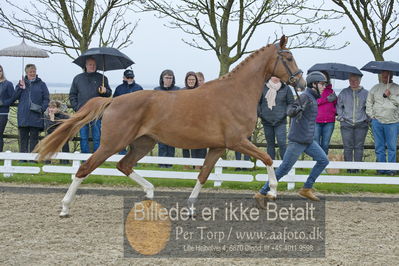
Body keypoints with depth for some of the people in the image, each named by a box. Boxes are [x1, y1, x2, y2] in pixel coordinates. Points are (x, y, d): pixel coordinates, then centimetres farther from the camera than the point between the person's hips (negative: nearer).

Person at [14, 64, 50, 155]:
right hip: (23, 116, 2)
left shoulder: (41, 84, 7)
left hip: (36, 116, -2)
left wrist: (42, 109, -12)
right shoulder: (21, 83, 14)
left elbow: (46, 99, 4)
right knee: (23, 138, 4)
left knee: (34, 138, 0)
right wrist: (20, 88, -8)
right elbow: (14, 97, 7)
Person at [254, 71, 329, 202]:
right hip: (297, 141, -10)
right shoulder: (305, 97, -15)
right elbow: (290, 111, -29)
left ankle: (306, 189, 12)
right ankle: (262, 193, 1)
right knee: (284, 168, -6)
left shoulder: (313, 98, 13)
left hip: (308, 141, 10)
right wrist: (298, 109, -47)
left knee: (323, 160, 7)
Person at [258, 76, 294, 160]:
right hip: (267, 121, 2)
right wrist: (259, 113, 0)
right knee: (270, 144, 9)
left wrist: (286, 113, -8)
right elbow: (257, 102, 13)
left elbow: (291, 103, 6)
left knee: (282, 143, -12)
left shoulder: (286, 88, 1)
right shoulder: (264, 88, 5)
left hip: (280, 122, -2)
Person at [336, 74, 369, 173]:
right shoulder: (344, 93, 8)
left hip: (361, 124, 0)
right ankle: (349, 168, 3)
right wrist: (340, 117, 4)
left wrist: (367, 119, 3)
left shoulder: (365, 93, 6)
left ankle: (357, 167, 5)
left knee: (359, 147, 0)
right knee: (348, 147, -2)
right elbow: (339, 106, 13)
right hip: (346, 124, 0)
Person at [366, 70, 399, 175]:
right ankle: (381, 168, 10)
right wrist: (371, 115, 7)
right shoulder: (375, 88, 12)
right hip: (377, 121, 3)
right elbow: (369, 103, 16)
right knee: (379, 146, 5)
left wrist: (390, 96, -14)